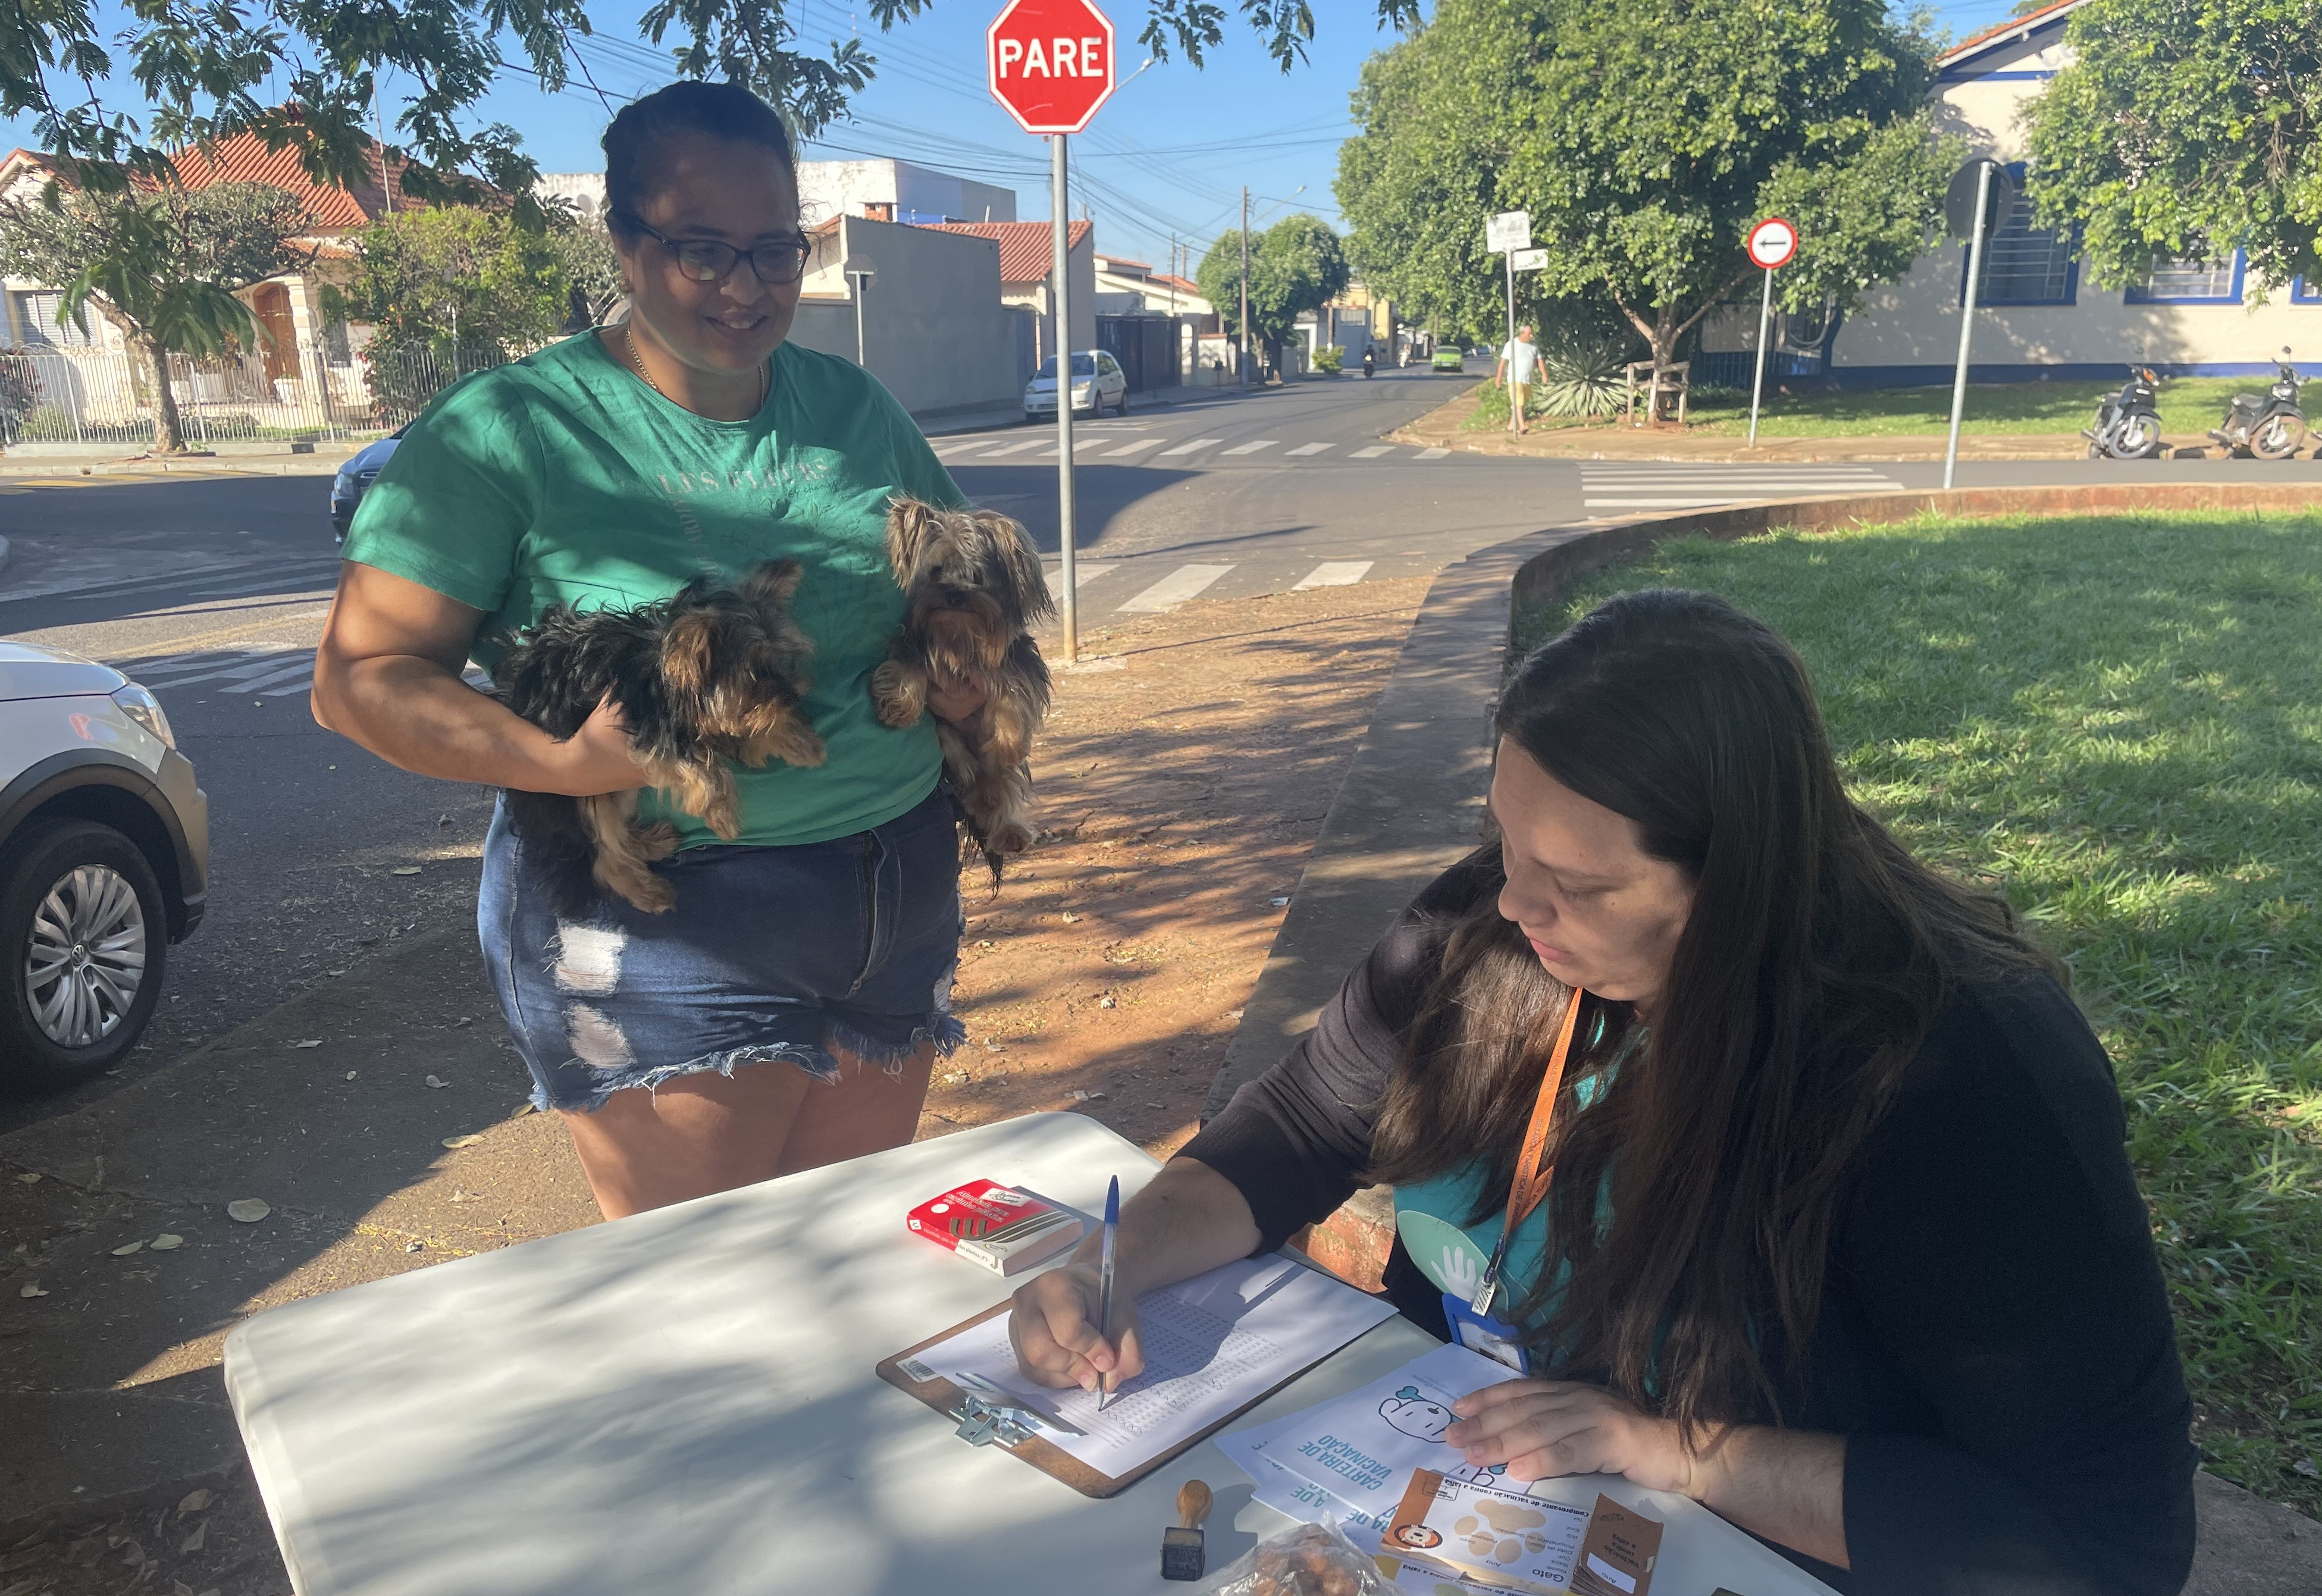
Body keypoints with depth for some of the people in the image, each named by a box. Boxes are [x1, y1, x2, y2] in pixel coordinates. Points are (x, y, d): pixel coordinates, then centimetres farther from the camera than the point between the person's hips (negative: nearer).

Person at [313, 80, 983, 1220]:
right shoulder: (508, 429, -8)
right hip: (662, 924, -5)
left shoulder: (856, 409, 8)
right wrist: (567, 762, -26)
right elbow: (358, 678, -10)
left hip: (900, 896, 5)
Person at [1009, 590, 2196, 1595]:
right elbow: (1298, 1130, 3)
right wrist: (1120, 1262, -13)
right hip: (1426, 1470, 5)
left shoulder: (1964, 1068, -25)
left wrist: (1663, 1445, -26)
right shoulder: (1488, 929, -10)